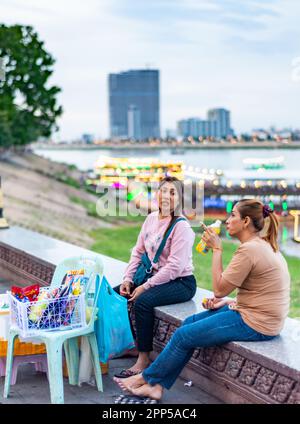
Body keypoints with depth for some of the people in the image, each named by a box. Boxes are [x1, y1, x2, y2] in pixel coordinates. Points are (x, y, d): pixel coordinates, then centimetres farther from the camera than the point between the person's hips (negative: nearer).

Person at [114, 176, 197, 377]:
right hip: (156, 276, 8)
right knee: (115, 294, 1)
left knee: (142, 301, -30)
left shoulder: (181, 226, -18)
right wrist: (128, 279, -1)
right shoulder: (151, 218, 6)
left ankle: (144, 359, -18)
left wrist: (145, 287, -22)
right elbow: (138, 252, 10)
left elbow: (175, 266, -23)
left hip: (181, 282, -8)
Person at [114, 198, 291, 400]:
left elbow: (219, 289, -16)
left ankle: (146, 378, 18)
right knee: (190, 322, 10)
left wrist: (216, 249, -12)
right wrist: (229, 301, 6)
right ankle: (157, 386, 12)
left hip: (254, 323, -10)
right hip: (254, 313, 10)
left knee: (184, 335, -3)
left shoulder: (249, 250, -22)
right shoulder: (263, 244, 10)